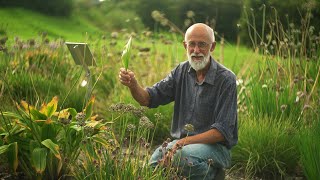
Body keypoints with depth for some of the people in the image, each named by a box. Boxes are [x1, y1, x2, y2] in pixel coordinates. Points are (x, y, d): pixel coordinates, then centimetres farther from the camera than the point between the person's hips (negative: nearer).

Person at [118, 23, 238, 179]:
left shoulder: (226, 79, -12)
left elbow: (222, 131, -16)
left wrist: (184, 142, -25)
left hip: (215, 145, -4)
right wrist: (133, 85, -23)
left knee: (184, 154, -35)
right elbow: (149, 99, 0)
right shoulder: (182, 71, 5)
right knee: (156, 160, -26)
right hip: (182, 141, 4)